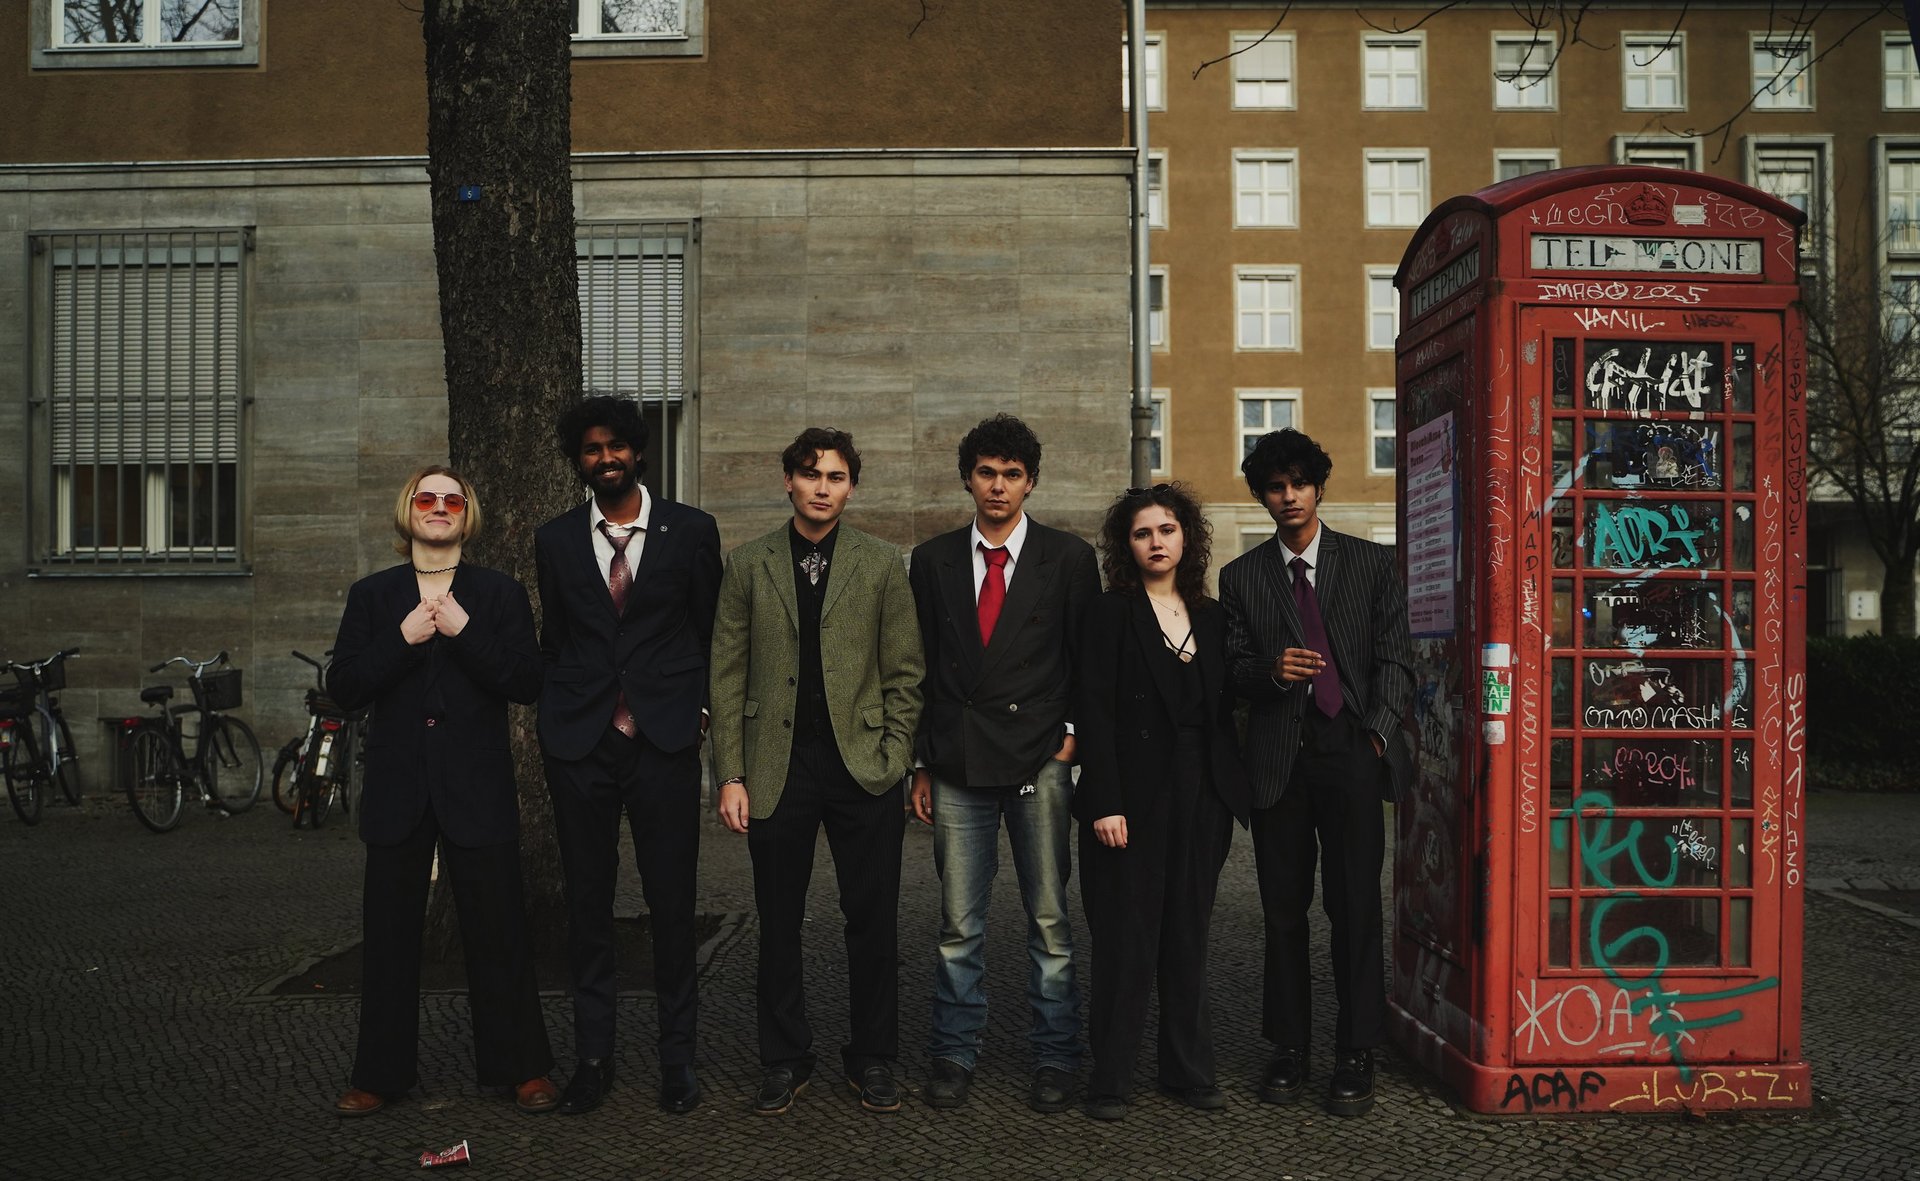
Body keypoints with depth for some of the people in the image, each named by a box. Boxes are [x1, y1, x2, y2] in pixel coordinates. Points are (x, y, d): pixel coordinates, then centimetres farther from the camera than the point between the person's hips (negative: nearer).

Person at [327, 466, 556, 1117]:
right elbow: (342, 687, 1)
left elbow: (527, 683, -5)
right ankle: (382, 1073, 20)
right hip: (397, 789, 2)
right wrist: (403, 639, -12)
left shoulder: (500, 594, 6)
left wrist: (464, 632, -15)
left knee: (497, 930, 2)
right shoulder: (372, 595, 10)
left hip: (476, 790, -2)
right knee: (389, 933, 7)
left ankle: (522, 1067, 14)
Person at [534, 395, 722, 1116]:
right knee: (587, 902, 7)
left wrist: (698, 710, 2)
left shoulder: (690, 531, 3)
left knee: (672, 901, 3)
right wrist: (554, 725, 7)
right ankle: (593, 1056, 18)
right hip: (580, 745, 2)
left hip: (663, 740, -2)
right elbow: (553, 642, 14)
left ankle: (677, 1056, 15)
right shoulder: (556, 540, 9)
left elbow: (711, 631, 8)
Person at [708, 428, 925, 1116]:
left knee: (873, 923, 5)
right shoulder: (747, 567, 6)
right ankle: (784, 1061, 23)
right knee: (779, 925, 8)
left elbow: (904, 673, 5)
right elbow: (727, 678, 4)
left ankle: (872, 1060, 22)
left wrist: (894, 762, -4)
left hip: (863, 768, 0)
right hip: (777, 769, 0)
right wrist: (730, 776, -2)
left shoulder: (882, 566, 6)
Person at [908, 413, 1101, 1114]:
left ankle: (1054, 1059, 17)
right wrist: (922, 764, 8)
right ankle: (954, 1055, 19)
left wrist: (1072, 734, -3)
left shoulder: (1068, 558, 5)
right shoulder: (933, 561, 10)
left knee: (1049, 920, 4)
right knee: (958, 925, 5)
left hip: (1039, 764, -1)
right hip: (958, 766, 1)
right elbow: (921, 667, 11)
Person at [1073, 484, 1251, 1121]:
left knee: (1189, 936, 11)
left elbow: (1225, 714, 12)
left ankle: (1189, 1069, 21)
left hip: (1201, 798, 4)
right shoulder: (1110, 614, -2)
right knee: (1125, 940, 1)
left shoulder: (1211, 617, 12)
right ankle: (1110, 1077, 11)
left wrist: (1234, 792, 4)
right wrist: (1105, 803, -16)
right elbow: (1094, 712, -9)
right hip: (1134, 798, -4)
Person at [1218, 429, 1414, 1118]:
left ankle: (1355, 1056, 8)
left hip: (1351, 751, -1)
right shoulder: (1241, 577, 12)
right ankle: (1288, 1048, 17)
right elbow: (1233, 671, 10)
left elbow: (1395, 657, 6)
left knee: (1355, 906, -1)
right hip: (1277, 757, 2)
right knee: (1284, 907, 6)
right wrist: (1269, 671, -12)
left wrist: (1381, 732, -7)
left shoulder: (1371, 564, 9)